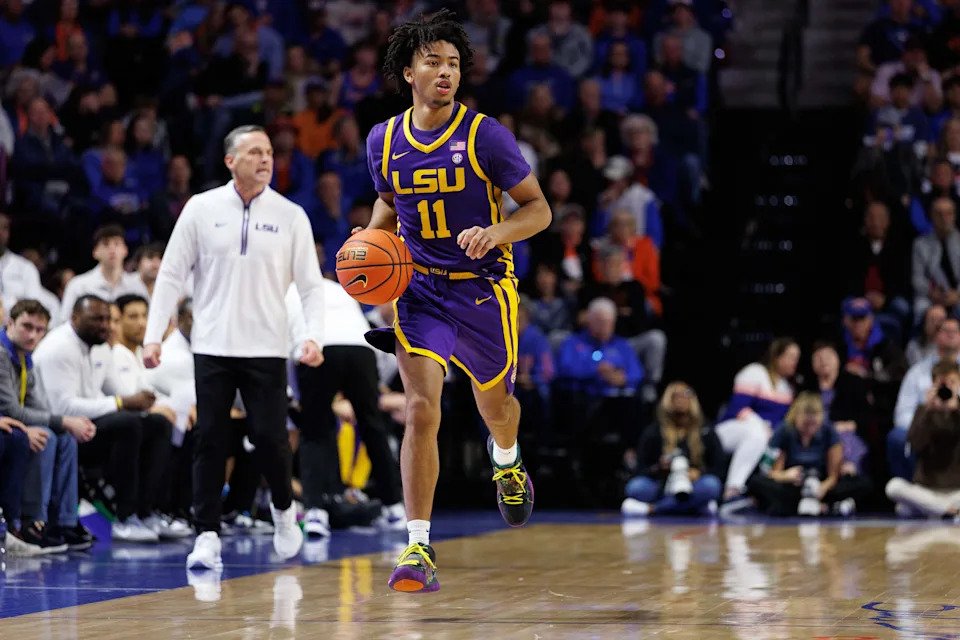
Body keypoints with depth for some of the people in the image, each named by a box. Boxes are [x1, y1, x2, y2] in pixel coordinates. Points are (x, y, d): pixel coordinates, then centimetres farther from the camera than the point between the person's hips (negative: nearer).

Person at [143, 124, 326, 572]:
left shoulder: (290, 216, 2)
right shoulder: (201, 209, 2)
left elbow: (311, 284, 2)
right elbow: (171, 274, 4)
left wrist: (313, 336, -13)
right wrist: (153, 335, -4)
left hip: (266, 349, 0)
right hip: (212, 347, 0)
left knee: (270, 438, -3)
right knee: (210, 441, -2)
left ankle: (283, 509, 25)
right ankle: (207, 536, 3)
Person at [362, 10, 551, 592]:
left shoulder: (485, 135, -12)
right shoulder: (384, 141, -1)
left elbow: (539, 210, -7)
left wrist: (495, 232, -26)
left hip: (483, 288, -1)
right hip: (419, 287, 1)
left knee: (494, 402, 18)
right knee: (422, 409, -16)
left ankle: (507, 463, 57)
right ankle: (419, 548, -14)